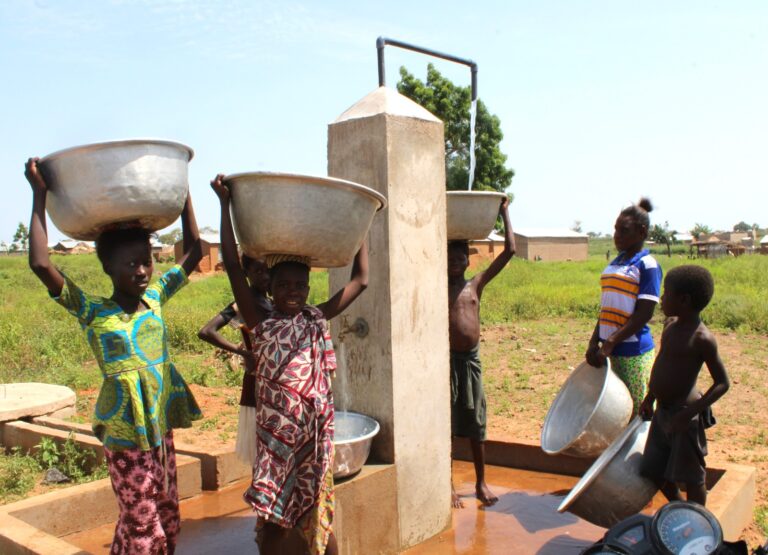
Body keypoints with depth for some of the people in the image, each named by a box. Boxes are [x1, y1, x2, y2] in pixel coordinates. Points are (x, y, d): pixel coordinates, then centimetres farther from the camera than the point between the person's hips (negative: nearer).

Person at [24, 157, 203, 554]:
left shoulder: (154, 297, 2)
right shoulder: (91, 311, -10)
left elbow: (194, 253, 8)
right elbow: (40, 264, -22)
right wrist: (39, 195, -18)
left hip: (161, 428, 5)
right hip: (124, 435, -5)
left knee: (167, 521, 16)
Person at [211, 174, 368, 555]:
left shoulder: (318, 319, 4)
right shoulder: (261, 323, -3)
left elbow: (361, 280, 9)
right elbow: (233, 267, -9)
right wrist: (225, 204, -9)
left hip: (315, 434, 2)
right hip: (274, 434, -1)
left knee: (318, 522, 13)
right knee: (273, 521, 7)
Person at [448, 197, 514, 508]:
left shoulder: (476, 284, 6)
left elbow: (509, 251, 4)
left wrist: (504, 213, 6)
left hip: (471, 359, 2)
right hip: (447, 358, -2)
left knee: (476, 423, 11)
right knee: (446, 423, 4)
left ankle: (481, 482, 24)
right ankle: (448, 485, 16)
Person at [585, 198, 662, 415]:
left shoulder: (647, 265, -9)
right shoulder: (614, 263, 13)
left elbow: (644, 314, -15)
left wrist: (610, 343, -17)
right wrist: (594, 342, 6)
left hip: (634, 352, -7)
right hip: (611, 351, 7)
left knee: (639, 413, -1)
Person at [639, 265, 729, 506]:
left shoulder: (702, 339, -19)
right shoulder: (671, 324, 5)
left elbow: (722, 383, -16)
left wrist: (691, 412, -24)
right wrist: (650, 398, 20)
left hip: (684, 416, -8)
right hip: (662, 412, 8)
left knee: (691, 476, 7)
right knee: (655, 472, 17)